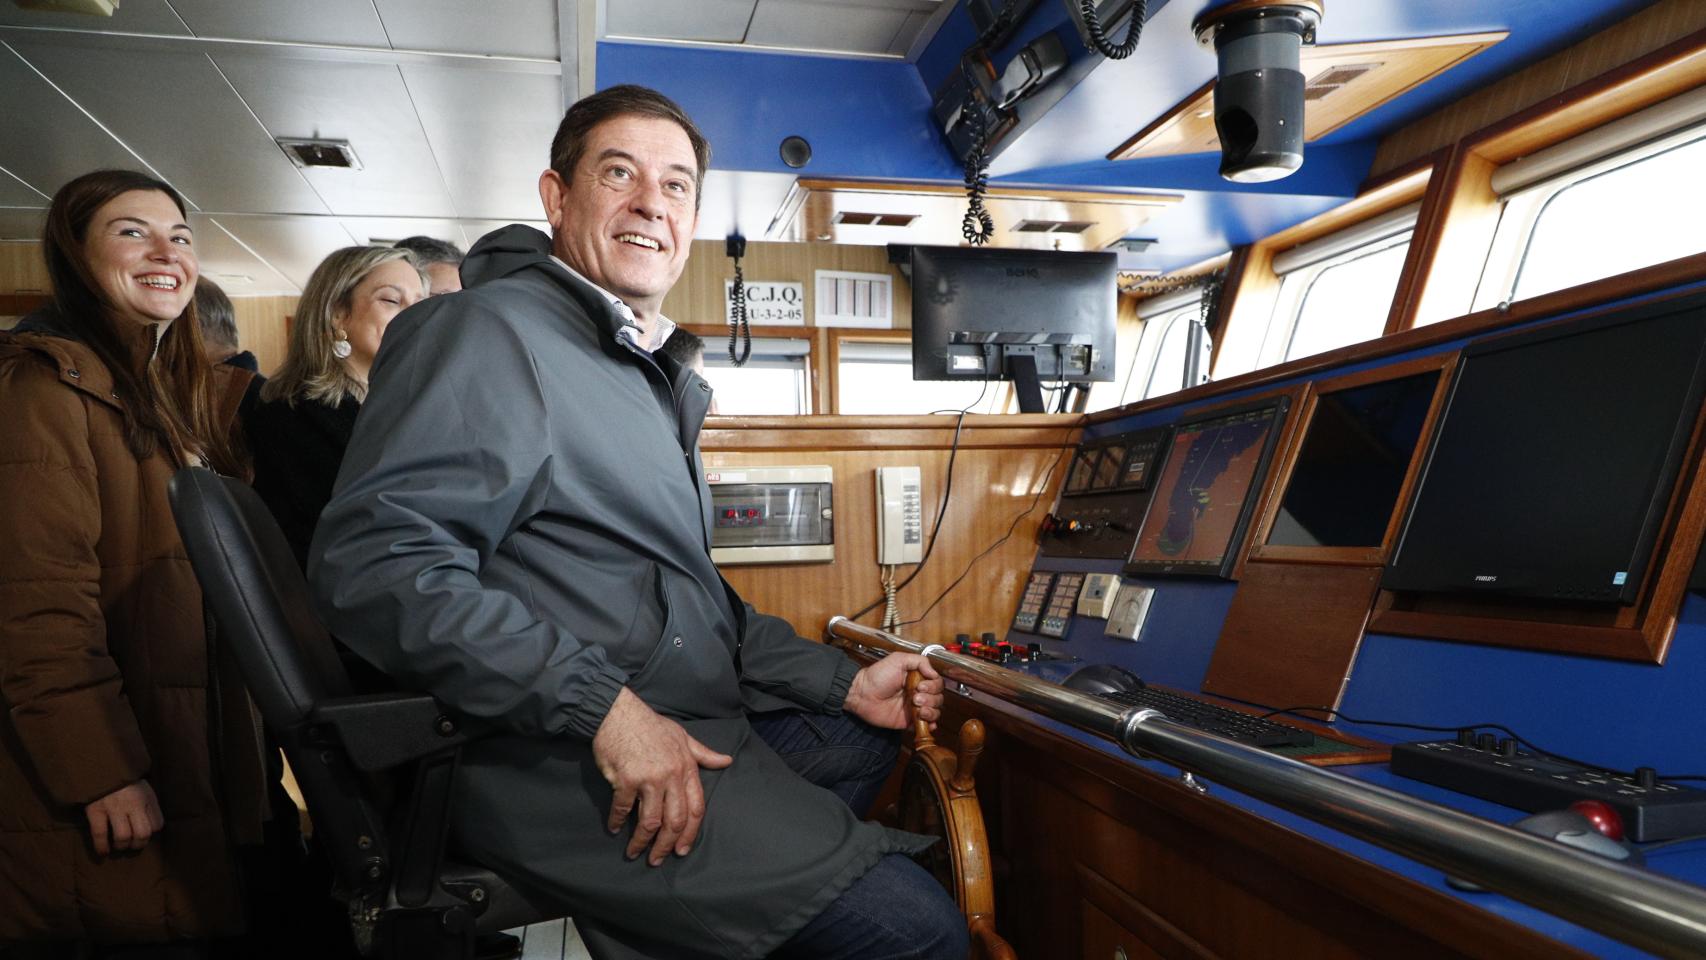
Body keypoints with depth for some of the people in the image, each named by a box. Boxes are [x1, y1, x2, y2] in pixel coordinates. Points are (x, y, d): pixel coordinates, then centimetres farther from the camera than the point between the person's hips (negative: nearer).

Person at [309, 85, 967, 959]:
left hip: (688, 730, 10)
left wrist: (843, 684, 13)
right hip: (561, 770, -10)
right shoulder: (491, 335, -11)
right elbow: (375, 564, -24)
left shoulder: (647, 378, 20)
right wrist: (603, 707, -27)